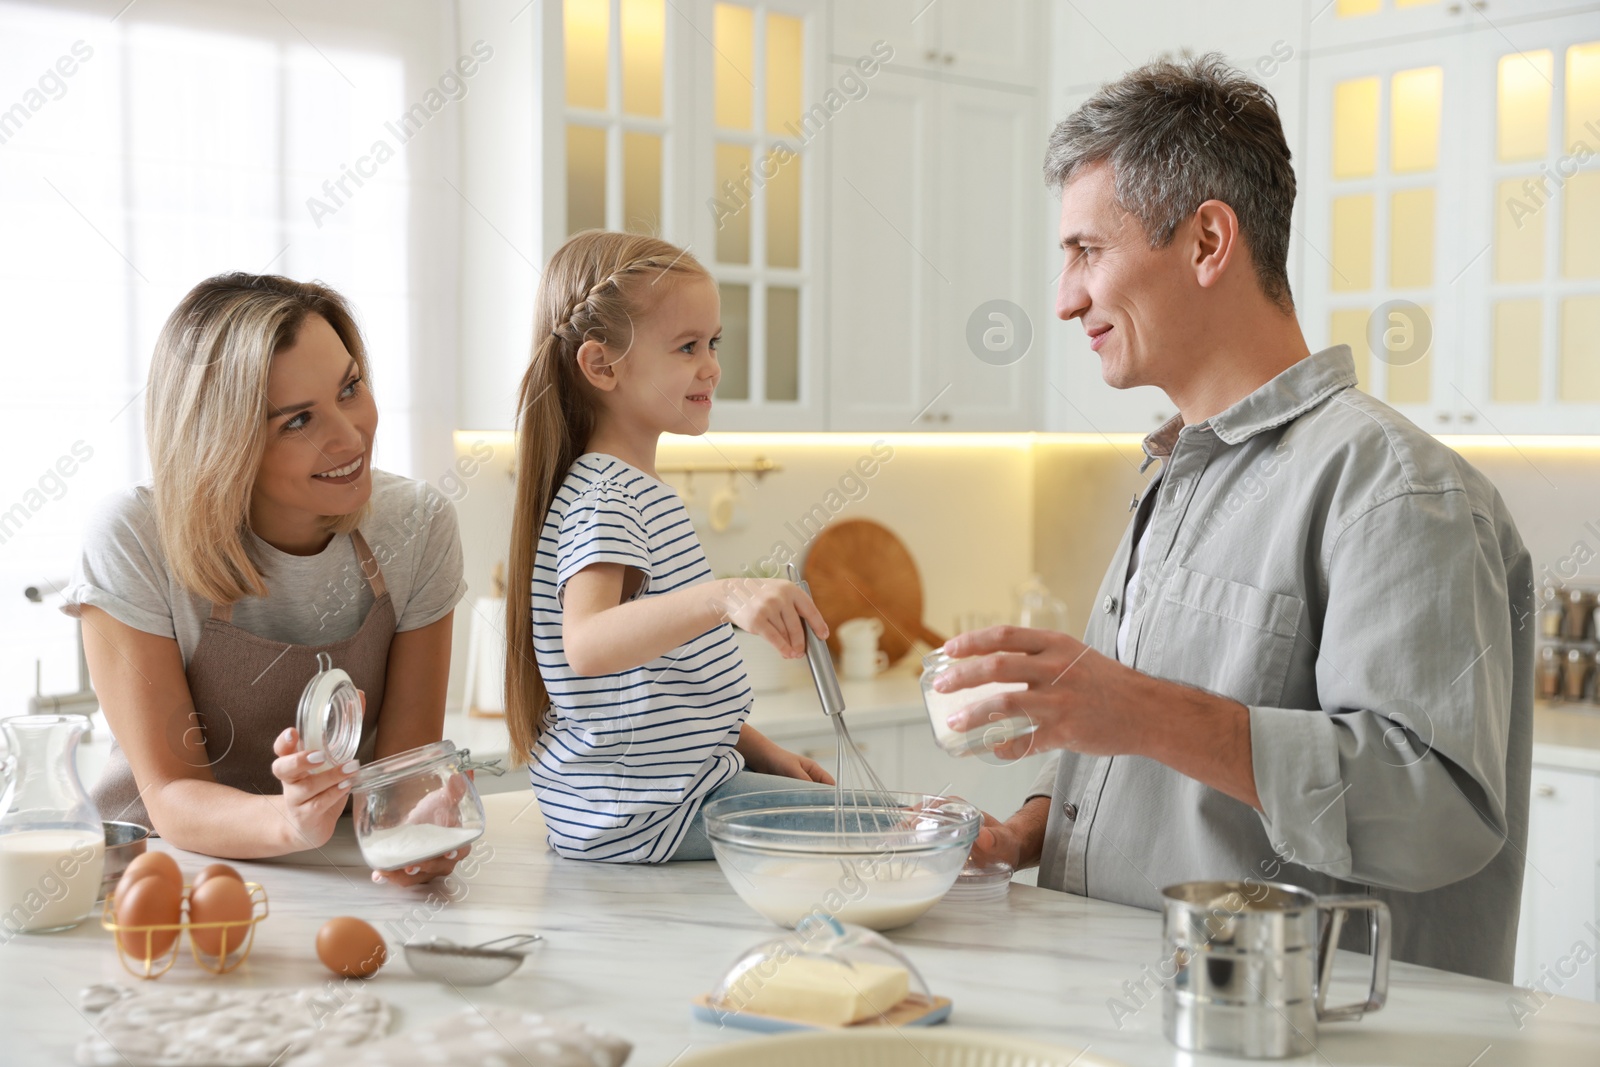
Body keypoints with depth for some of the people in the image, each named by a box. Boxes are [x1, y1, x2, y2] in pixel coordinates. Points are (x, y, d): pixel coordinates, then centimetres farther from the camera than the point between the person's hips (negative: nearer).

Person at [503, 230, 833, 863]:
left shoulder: (639, 490, 15)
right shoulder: (602, 499, -17)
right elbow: (587, 644, -36)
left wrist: (760, 751, 16)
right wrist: (724, 598, -49)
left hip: (675, 780, 10)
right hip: (639, 813, -10)